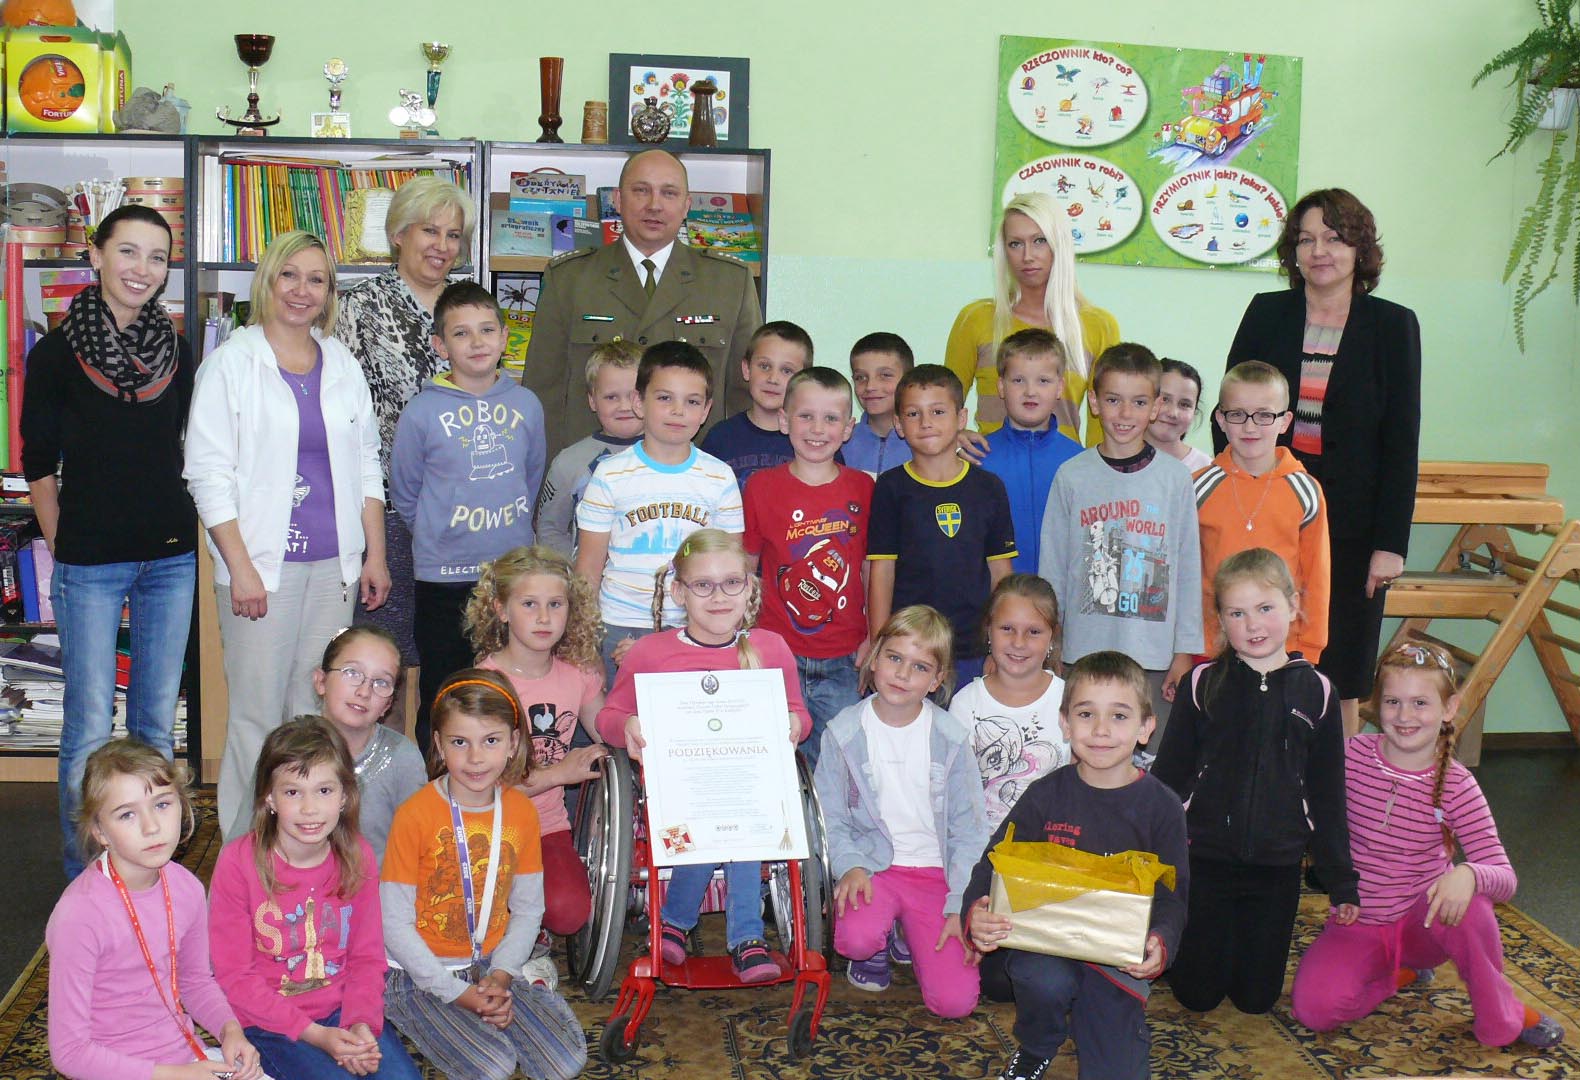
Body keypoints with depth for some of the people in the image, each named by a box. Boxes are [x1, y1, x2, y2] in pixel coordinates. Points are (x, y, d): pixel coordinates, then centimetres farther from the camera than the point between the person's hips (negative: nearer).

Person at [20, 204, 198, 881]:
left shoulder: (176, 351, 5)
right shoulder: (57, 353, -6)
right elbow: (38, 464, 0)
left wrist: (182, 530, 11)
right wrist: (62, 549, 0)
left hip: (171, 558, 4)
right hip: (90, 565, -4)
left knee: (157, 723, 12)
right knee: (89, 731, 0)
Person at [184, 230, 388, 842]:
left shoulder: (343, 366, 14)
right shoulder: (232, 362, 0)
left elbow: (366, 465, 17)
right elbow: (208, 472, -4)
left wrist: (375, 556, 10)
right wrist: (240, 567, -11)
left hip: (334, 565, 4)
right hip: (264, 563, -4)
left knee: (318, 711, 8)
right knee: (257, 716, -4)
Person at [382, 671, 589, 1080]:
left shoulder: (521, 812, -2)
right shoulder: (415, 815, -16)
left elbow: (528, 909, 4)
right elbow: (395, 923, -13)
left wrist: (500, 976, -12)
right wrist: (457, 993, -16)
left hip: (492, 967, 4)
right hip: (422, 974, -4)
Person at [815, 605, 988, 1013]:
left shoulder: (951, 738, -3)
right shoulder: (844, 731, -5)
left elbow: (969, 830, 0)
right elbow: (831, 815, -1)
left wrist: (961, 906, -7)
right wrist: (849, 865, -19)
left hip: (935, 871, 1)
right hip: (871, 863, -1)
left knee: (954, 1001, -13)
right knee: (856, 938, -34)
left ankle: (914, 936, 20)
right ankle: (877, 946, 6)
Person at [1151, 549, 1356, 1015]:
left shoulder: (1315, 691, -1)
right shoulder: (1202, 684, -5)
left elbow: (1329, 796, 5)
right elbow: (1168, 776, 1)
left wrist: (1341, 881, 6)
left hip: (1277, 867, 1)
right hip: (1204, 859, -1)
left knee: (1258, 998, 9)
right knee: (1199, 994, 6)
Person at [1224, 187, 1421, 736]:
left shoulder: (1393, 326, 2)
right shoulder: (1266, 314, 6)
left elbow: (1402, 442, 0)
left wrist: (1391, 542, -6)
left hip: (1351, 525, -1)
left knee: (1340, 679, 5)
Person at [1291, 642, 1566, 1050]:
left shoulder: (1457, 786, -12)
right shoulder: (1352, 755, -10)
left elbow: (1504, 877, -17)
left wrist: (1466, 874, -39)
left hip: (1422, 923, -1)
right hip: (1356, 927, 1)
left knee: (1466, 903, -35)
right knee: (1314, 1007, -27)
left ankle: (1500, 1016, -7)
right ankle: (1397, 974, 7)